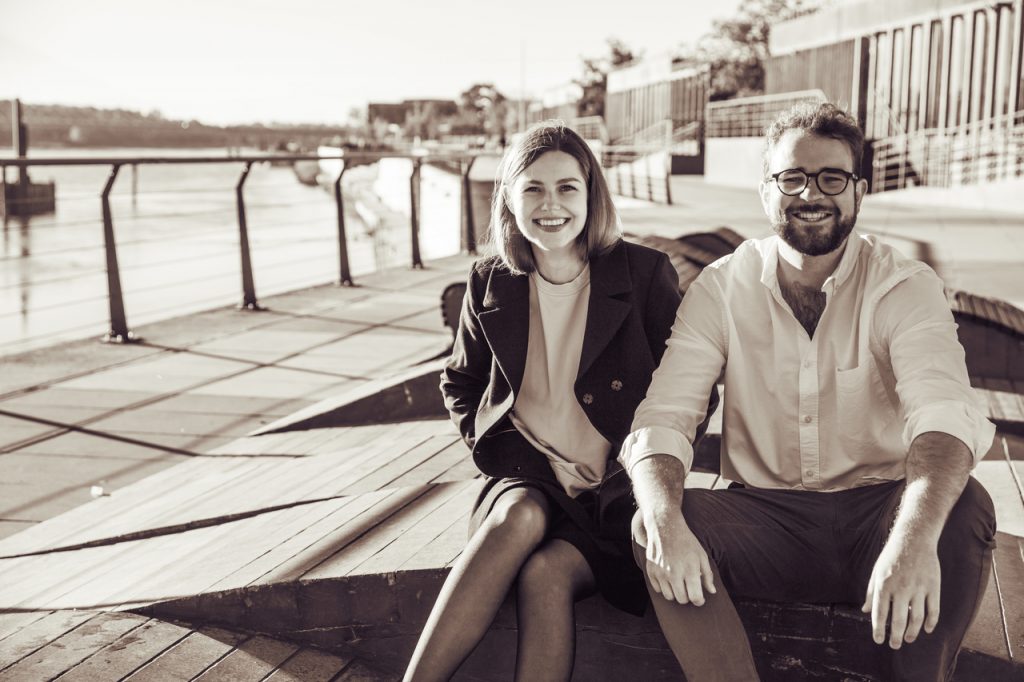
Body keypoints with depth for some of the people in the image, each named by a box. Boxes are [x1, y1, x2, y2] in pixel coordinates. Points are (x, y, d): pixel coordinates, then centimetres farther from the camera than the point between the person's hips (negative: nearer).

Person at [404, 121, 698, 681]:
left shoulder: (645, 273, -2)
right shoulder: (490, 284, 5)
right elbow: (460, 387, 19)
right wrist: (528, 455, 4)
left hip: (616, 489, -1)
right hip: (527, 479, 2)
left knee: (546, 571, -31)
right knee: (521, 517, -33)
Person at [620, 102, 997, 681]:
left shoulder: (906, 287, -6)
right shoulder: (721, 289, -1)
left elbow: (945, 413, -24)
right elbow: (663, 418, -10)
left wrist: (915, 536, -45)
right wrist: (664, 521, -33)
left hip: (876, 513, 0)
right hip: (763, 517, 1)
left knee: (965, 507, -30)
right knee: (651, 526, -26)